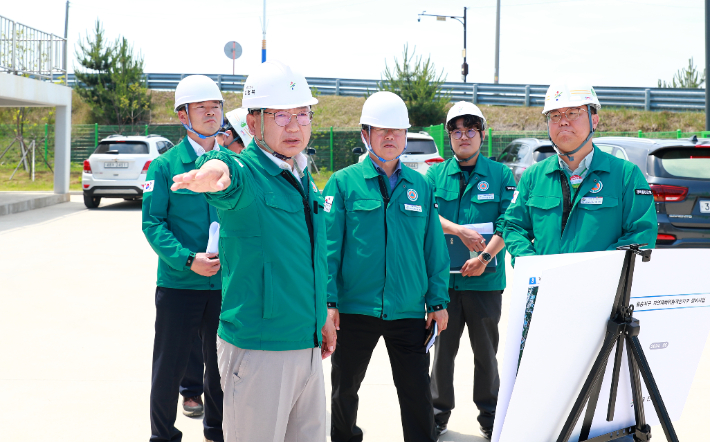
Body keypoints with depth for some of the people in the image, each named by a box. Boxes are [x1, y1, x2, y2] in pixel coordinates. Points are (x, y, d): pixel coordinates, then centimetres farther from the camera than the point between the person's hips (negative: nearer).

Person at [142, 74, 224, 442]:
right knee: (169, 366, 5)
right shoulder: (165, 165, -3)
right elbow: (152, 222, -8)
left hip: (226, 283, 3)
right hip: (178, 283, -3)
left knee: (221, 364, 13)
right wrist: (187, 259, -20)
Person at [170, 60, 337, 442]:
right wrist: (213, 172, -62)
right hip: (257, 350, -8)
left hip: (308, 345, 8)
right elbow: (231, 177, -39)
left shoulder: (304, 179, 11)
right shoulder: (246, 172, -13)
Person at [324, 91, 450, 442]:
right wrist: (328, 300, -11)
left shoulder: (420, 186, 7)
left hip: (408, 311, 1)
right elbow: (328, 246, -5)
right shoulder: (344, 183, -1)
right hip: (355, 308, -1)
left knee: (417, 393, 2)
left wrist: (437, 301, 4)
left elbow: (434, 248, 9)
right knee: (345, 388, 14)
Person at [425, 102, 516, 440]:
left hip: (485, 280, -1)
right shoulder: (435, 175, 8)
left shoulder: (500, 175, 4)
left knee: (486, 350, 9)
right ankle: (438, 412, 22)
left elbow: (509, 222, -6)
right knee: (443, 347, 7)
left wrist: (485, 256, -18)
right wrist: (458, 229, -21)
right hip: (444, 277, 1)